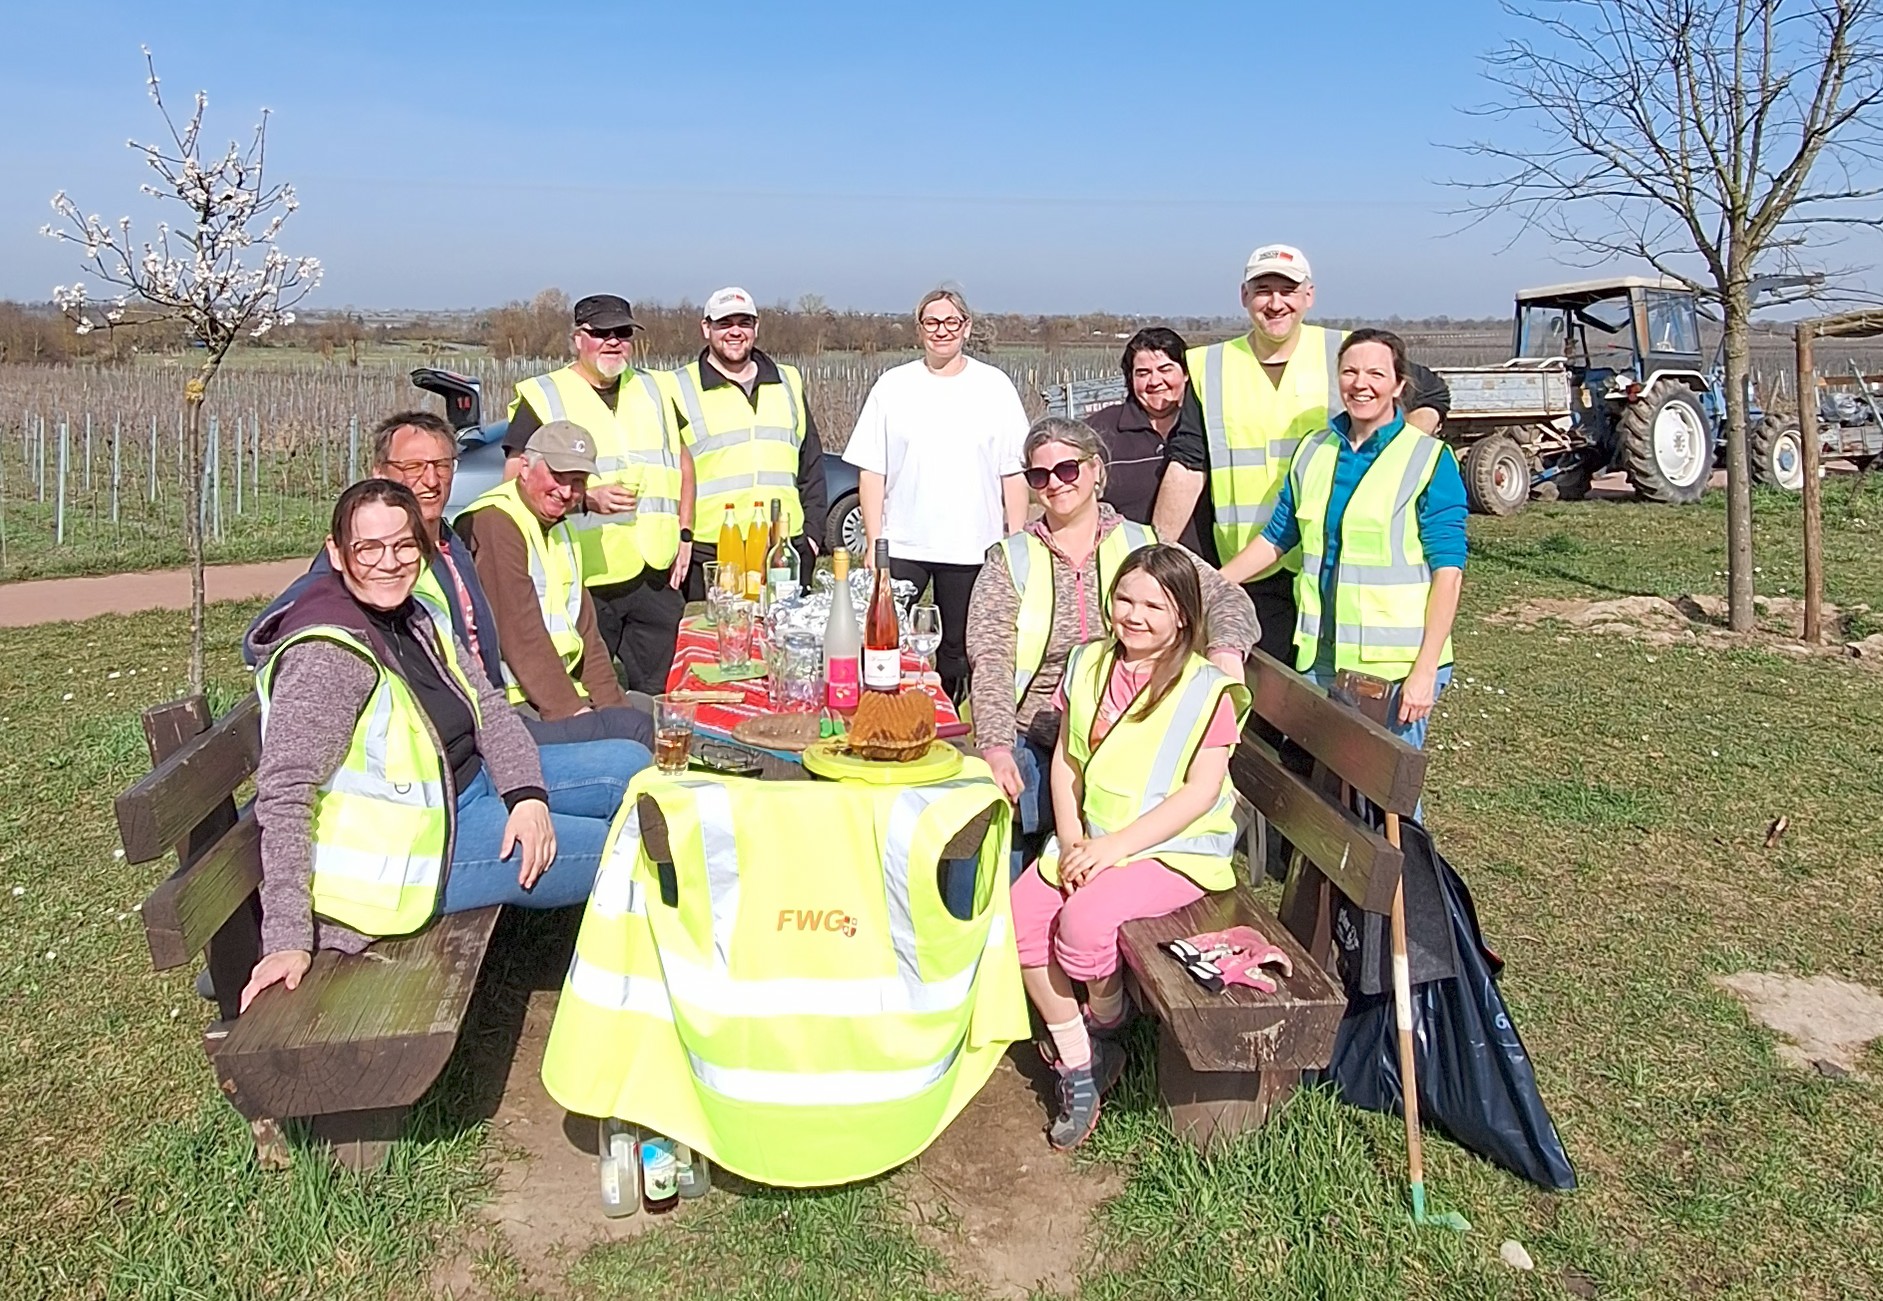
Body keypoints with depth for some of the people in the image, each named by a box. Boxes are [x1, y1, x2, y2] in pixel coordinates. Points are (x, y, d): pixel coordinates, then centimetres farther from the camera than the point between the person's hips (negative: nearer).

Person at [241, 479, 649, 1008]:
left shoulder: (416, 617, 4)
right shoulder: (326, 655, -24)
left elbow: (487, 706, 5)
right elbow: (284, 795, -28)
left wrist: (527, 793, -12)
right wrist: (288, 939, -32)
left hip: (468, 782, 10)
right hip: (411, 843, -10)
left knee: (630, 764, 11)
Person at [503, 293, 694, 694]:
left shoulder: (652, 390, 17)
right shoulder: (541, 397, 1)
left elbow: (682, 460, 24)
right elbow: (517, 481, -6)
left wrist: (684, 533, 12)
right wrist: (586, 498, -19)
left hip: (657, 575, 4)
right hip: (585, 581, -4)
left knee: (653, 695, 8)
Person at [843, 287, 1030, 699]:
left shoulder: (995, 387, 6)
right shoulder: (892, 386, 6)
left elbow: (1014, 474, 6)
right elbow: (871, 471, 5)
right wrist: (873, 541, -1)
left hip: (972, 546, 0)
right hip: (901, 545, 0)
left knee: (958, 650, 6)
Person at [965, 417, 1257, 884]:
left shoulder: (1142, 547, 10)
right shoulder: (1010, 559, 7)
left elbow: (1226, 597, 8)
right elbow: (990, 660, -4)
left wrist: (1225, 650, -17)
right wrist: (996, 746, -21)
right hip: (1035, 746, 0)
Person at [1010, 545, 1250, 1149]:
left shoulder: (1207, 687, -9)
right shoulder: (1090, 665, 9)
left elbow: (1201, 790, -14)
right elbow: (1066, 758, 11)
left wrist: (1116, 845, -20)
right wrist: (1070, 838, -5)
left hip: (1175, 850, -6)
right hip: (1089, 841, 6)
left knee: (1084, 920, -29)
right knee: (1019, 915, -16)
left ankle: (1105, 1031, 7)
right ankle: (1078, 1071, 1)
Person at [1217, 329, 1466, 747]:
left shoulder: (1429, 460, -7)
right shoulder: (1313, 451, 7)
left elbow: (1448, 570, -11)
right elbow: (1276, 539, 15)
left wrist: (1425, 671, -16)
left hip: (1395, 665, -4)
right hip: (1320, 659, 5)